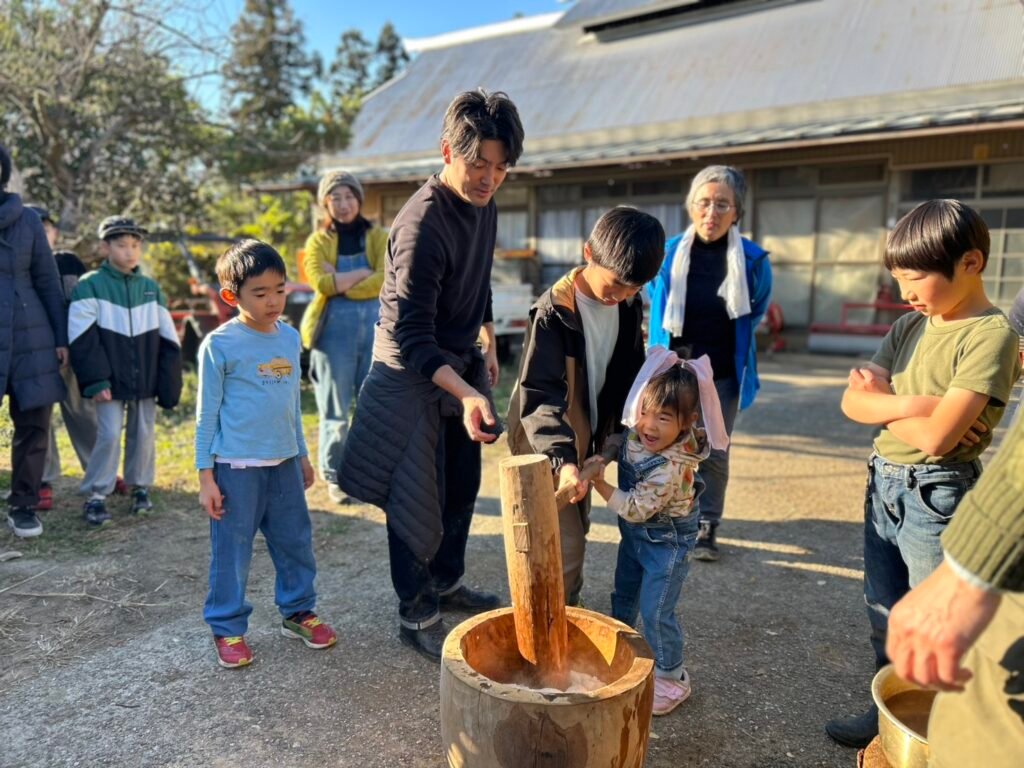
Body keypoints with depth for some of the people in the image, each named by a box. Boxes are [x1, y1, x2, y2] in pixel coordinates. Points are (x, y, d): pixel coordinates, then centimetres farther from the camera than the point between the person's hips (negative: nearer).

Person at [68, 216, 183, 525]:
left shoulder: (151, 288, 6)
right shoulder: (89, 286, -5)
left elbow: (167, 341, 7)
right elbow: (83, 341, -8)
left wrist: (169, 386, 3)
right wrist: (95, 381, -13)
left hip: (145, 381, 3)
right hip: (111, 380, -3)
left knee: (144, 435, 9)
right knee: (109, 436, -5)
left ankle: (140, 487, 26)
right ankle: (96, 495, 8)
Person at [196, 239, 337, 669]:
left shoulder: (290, 338, 6)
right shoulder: (219, 345, -10)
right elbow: (207, 413, -6)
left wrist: (302, 455, 19)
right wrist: (205, 476, -8)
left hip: (284, 464, 6)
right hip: (236, 468, -5)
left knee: (296, 541, 14)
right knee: (232, 550, 6)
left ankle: (298, 610, 32)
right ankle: (227, 628, 23)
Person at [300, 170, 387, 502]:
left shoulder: (377, 237, 9)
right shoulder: (318, 241, 6)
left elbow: (386, 279, -9)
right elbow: (321, 281, -12)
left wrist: (341, 284, -13)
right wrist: (364, 272, -9)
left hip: (375, 326, 2)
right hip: (335, 328, -1)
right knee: (335, 407, 3)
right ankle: (334, 476, 15)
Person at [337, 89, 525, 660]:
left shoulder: (483, 202, -1)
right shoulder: (422, 223, -28)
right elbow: (410, 335, -32)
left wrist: (488, 346, 18)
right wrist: (465, 393, -44)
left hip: (461, 361, 8)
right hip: (414, 370, -8)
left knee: (463, 485, 17)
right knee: (418, 498, 1)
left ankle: (448, 583, 37)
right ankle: (418, 618, 18)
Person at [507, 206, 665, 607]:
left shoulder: (630, 307, -2)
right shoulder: (554, 311, -23)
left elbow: (628, 376, 10)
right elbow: (539, 395, -27)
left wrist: (614, 434, 2)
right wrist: (561, 458, -37)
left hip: (583, 441, 7)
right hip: (545, 447, -7)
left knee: (577, 533, 19)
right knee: (565, 546, -7)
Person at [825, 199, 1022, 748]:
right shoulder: (909, 327, 7)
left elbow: (935, 438, -24)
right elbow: (853, 401, -1)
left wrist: (881, 399, -8)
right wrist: (914, 403, -17)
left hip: (936, 495, -7)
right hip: (883, 483, 8)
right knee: (884, 616, 19)